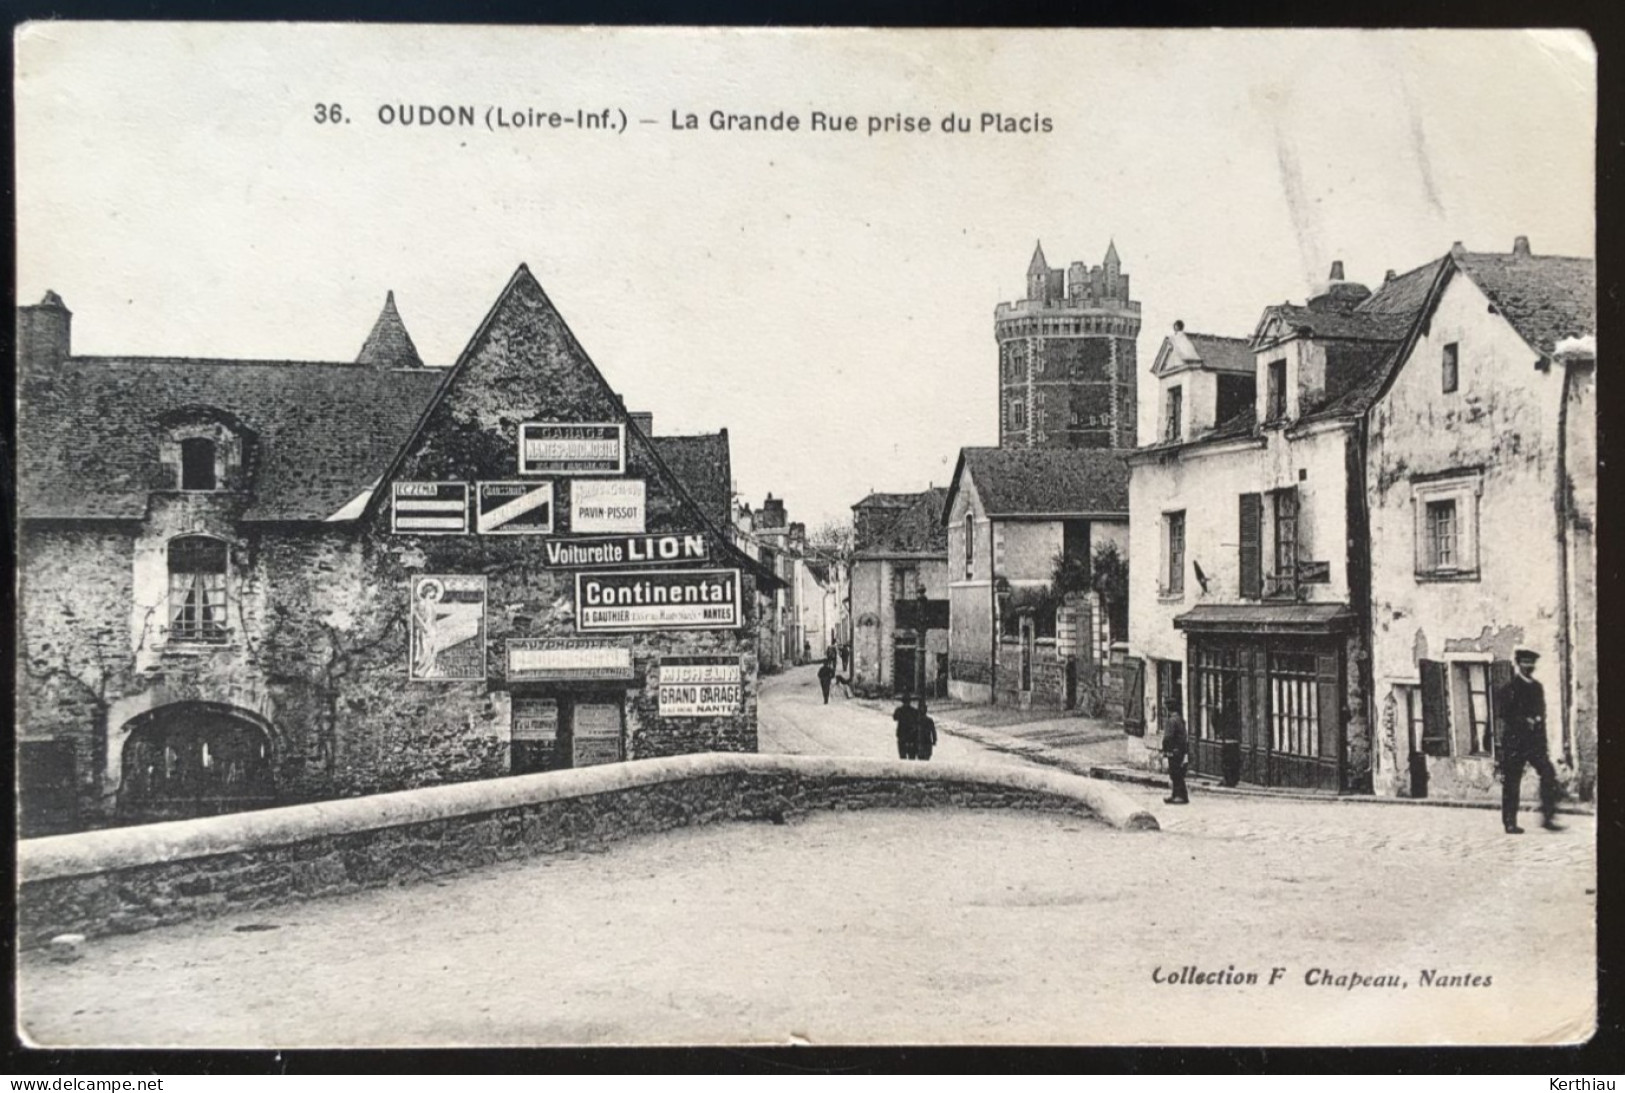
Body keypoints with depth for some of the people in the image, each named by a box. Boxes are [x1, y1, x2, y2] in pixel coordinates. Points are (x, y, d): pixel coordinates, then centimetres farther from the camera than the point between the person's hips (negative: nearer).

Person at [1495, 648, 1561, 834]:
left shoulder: (1537, 687, 14)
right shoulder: (1508, 688, -5)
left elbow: (1541, 712, 21)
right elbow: (1502, 716, -11)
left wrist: (1536, 721, 5)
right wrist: (1525, 721, -13)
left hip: (1535, 740, 5)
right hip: (1514, 741, -5)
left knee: (1549, 775, -9)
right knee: (1511, 782, -1)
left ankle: (1547, 818, -2)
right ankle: (1510, 823, 7)